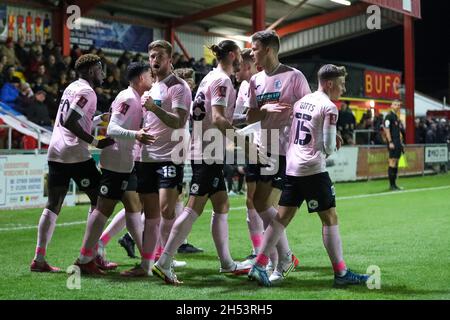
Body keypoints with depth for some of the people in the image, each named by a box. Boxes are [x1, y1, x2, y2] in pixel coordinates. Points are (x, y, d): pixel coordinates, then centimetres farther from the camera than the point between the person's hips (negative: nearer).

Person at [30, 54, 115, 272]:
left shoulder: (72, 87, 19)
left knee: (53, 205, 7)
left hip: (55, 153, 8)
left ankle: (39, 259, 4)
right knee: (99, 199, 4)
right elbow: (69, 121, -20)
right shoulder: (86, 91, -9)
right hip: (75, 154, -8)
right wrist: (96, 142, -17)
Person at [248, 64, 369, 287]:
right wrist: (330, 148, 10)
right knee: (330, 217, 1)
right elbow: (328, 147, -12)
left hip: (292, 167, 8)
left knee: (282, 217, 8)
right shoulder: (329, 107, -9)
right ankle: (341, 273, 5)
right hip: (313, 168, -7)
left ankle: (259, 266, 4)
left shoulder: (302, 101, 16)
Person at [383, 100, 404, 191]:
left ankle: (394, 184, 13)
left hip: (398, 143, 9)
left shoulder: (397, 117, 19)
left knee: (396, 163, 9)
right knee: (392, 162, -9)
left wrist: (400, 142, 18)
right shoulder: (389, 116, -8)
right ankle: (391, 185, -7)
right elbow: (387, 130, -14)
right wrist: (390, 142, -19)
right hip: (393, 143, -9)